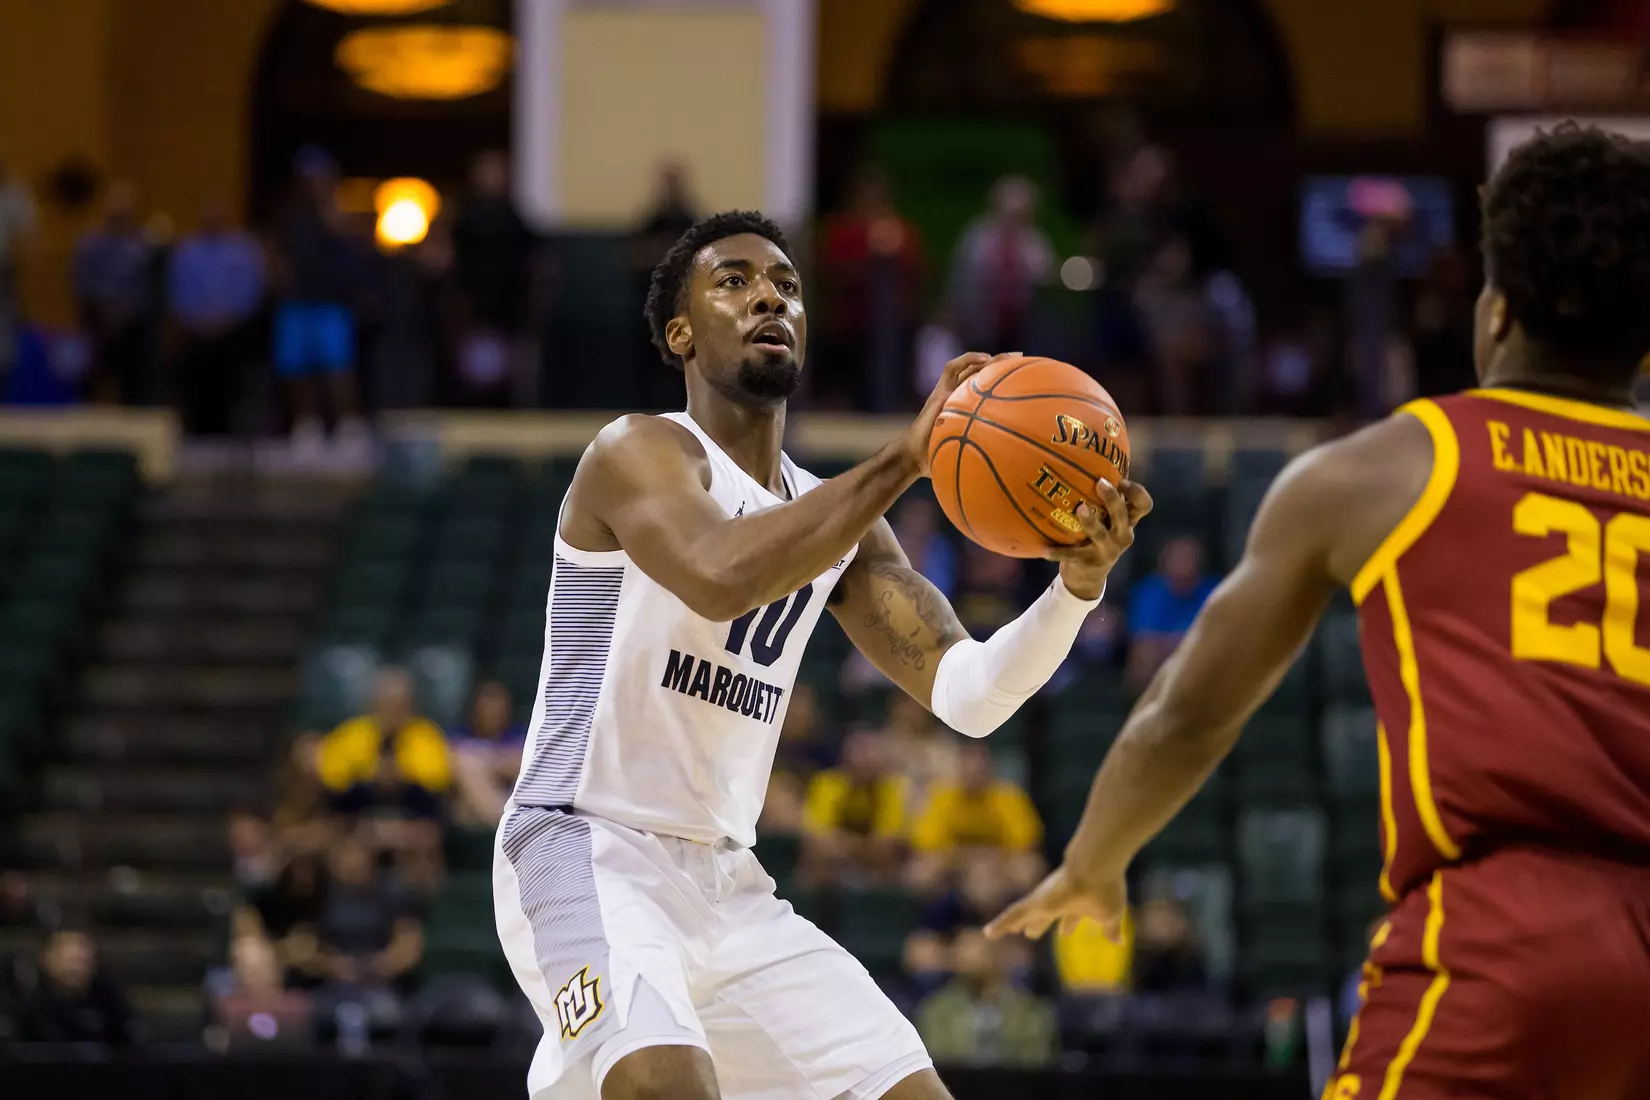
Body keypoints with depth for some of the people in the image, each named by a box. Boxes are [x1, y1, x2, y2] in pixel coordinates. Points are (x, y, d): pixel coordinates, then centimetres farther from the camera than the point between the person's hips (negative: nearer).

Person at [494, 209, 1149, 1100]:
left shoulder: (836, 518, 14)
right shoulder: (641, 452, -8)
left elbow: (966, 693, 4)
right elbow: (720, 578, -31)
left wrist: (1076, 583, -14)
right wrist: (904, 458, -32)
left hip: (726, 883, 8)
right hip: (585, 854, -8)